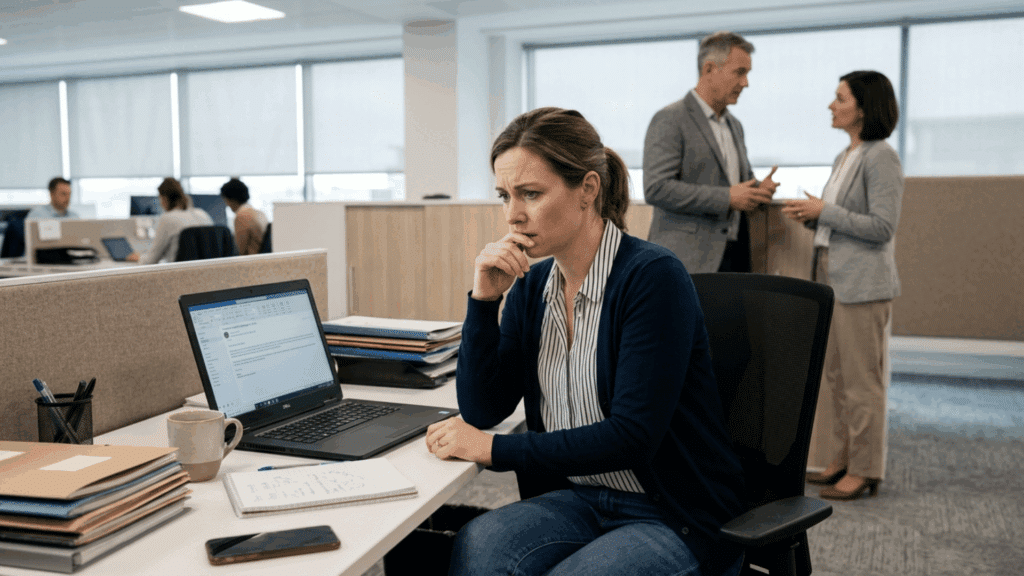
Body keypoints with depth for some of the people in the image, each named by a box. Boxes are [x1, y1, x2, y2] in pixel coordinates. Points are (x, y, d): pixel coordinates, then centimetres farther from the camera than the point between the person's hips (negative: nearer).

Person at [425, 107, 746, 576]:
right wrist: (483, 300, -9)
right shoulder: (532, 286, 3)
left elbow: (632, 436, -22)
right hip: (582, 500, 5)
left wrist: (496, 450, -19)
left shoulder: (653, 276, -18)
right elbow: (482, 410, 2)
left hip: (679, 519, -4)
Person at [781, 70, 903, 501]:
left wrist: (824, 211, -15)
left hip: (862, 285, -9)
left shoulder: (881, 158, -12)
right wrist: (811, 216, 4)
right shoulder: (844, 158, 15)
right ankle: (842, 460, 23)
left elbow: (882, 227, -17)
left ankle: (864, 472, 9)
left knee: (861, 380, -1)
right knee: (833, 375, 13)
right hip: (832, 278, 9)